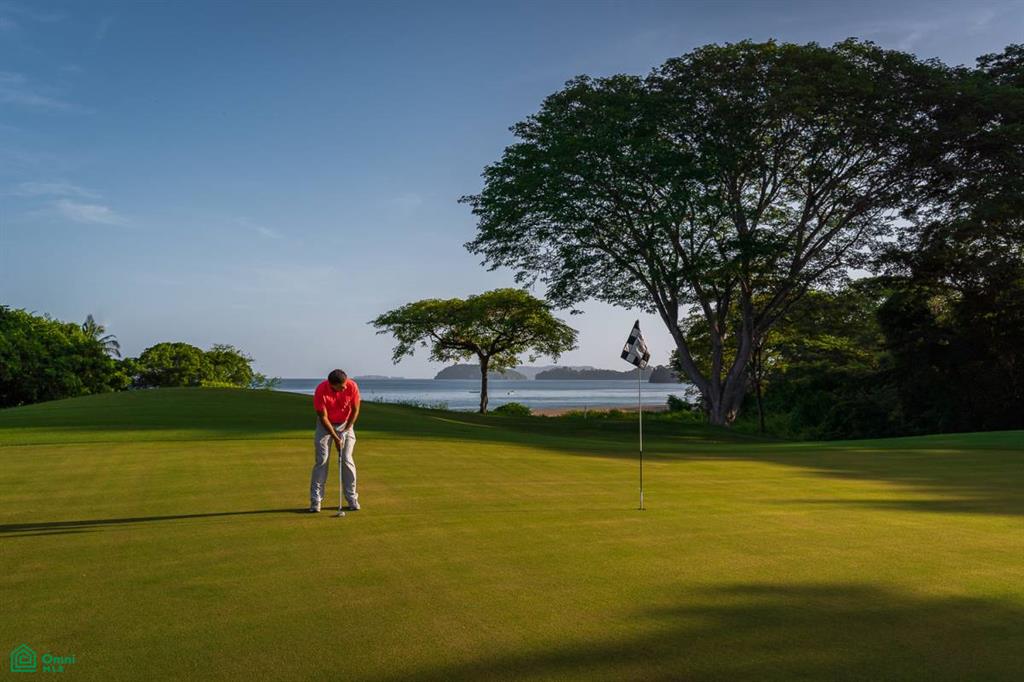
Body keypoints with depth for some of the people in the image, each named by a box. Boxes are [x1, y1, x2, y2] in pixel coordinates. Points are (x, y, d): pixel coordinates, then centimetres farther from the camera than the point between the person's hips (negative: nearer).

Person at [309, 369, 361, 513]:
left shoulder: (352, 386, -24)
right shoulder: (320, 391, -29)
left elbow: (355, 410, -11)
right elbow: (323, 417, -20)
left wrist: (345, 431, -13)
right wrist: (335, 437, -19)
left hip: (345, 424, 1)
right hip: (325, 425, -1)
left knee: (347, 460, -6)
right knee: (321, 460, -7)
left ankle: (352, 498, 1)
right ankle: (316, 500, -1)